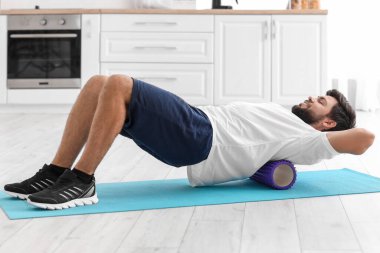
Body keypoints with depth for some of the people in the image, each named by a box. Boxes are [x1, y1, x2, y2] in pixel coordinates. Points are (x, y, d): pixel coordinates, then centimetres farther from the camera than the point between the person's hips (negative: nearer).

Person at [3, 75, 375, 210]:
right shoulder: (289, 125, 31)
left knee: (118, 85, -25)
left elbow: (365, 137, -6)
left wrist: (330, 147, 9)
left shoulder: (307, 140, 5)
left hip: (197, 139, -9)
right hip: (197, 126, 9)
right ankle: (54, 174, -4)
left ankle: (80, 182, -22)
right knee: (99, 85, -3)